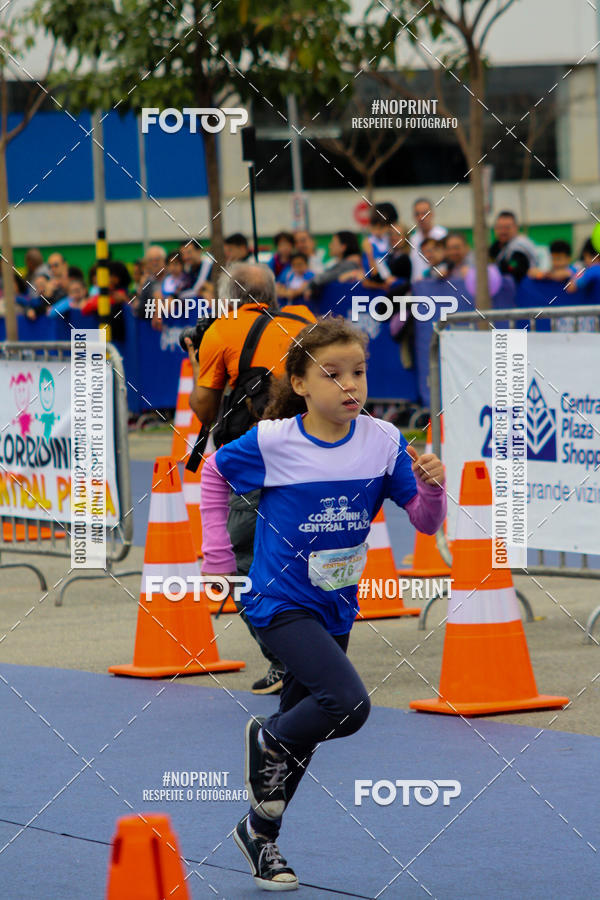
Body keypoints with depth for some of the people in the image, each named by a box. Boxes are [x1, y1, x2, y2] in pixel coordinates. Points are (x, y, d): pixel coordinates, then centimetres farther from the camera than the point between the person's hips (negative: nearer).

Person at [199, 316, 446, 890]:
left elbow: (425, 522, -3)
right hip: (281, 601, -5)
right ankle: (266, 742, 4)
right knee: (347, 702, -25)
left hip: (336, 608, 5)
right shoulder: (272, 442, -15)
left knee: (302, 728, 16)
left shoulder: (383, 441, -7)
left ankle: (260, 833, 37)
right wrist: (217, 555, 2)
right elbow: (214, 473, 4)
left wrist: (432, 487, -25)